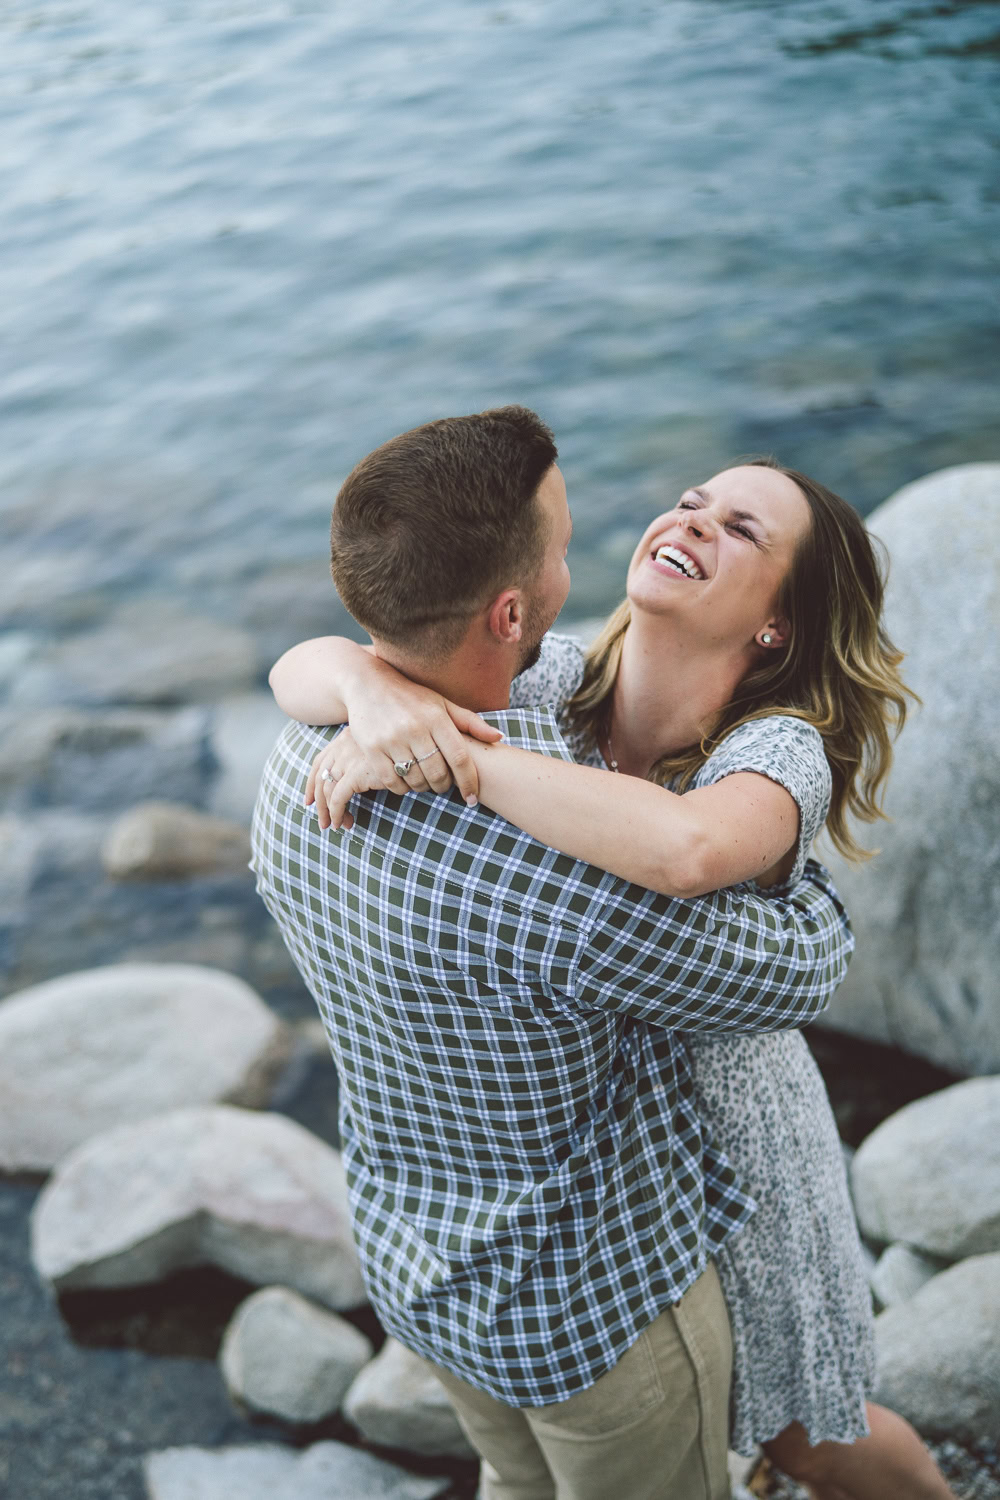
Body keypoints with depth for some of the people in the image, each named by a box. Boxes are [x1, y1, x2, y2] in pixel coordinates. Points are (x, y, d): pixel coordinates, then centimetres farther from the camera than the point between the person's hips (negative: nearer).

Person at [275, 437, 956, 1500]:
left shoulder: (777, 752, -30)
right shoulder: (558, 684, -17)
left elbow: (685, 850, -55)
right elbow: (298, 669, -18)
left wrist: (452, 756, -47)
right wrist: (375, 688, -41)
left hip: (720, 1130, -4)